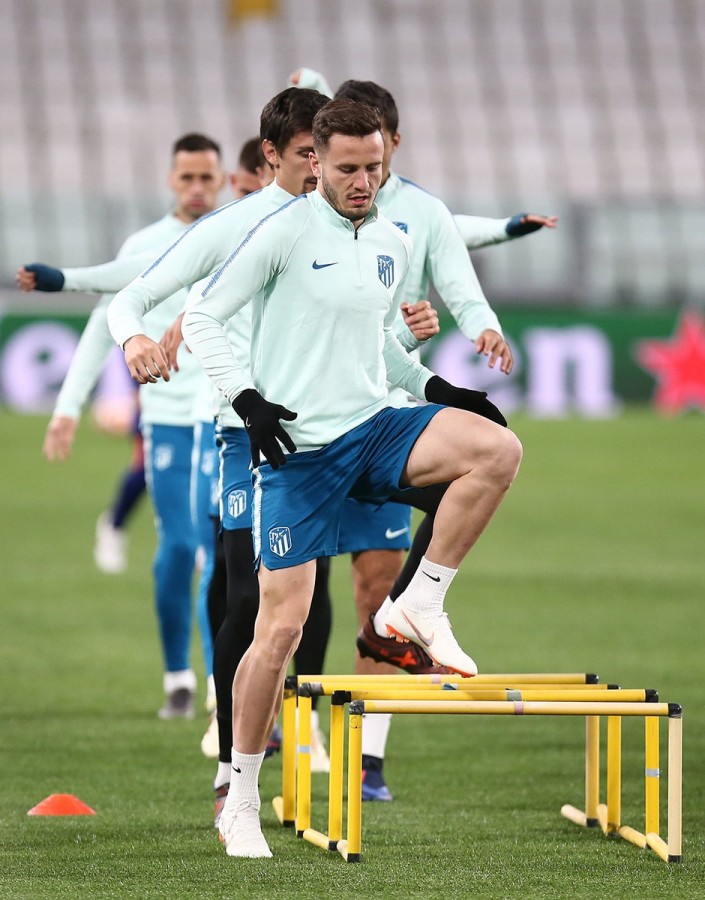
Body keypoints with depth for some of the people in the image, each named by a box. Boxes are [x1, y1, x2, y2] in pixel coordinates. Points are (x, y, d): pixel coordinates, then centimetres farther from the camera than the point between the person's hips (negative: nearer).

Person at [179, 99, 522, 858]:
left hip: (371, 431, 5)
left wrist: (435, 388, 13)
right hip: (295, 447, -5)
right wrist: (246, 399, -15)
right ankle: (240, 801, 6)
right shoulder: (285, 231, -7)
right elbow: (202, 318, -5)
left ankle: (420, 606, -9)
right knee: (282, 624, -7)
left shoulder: (394, 243, 12)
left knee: (497, 448, -22)